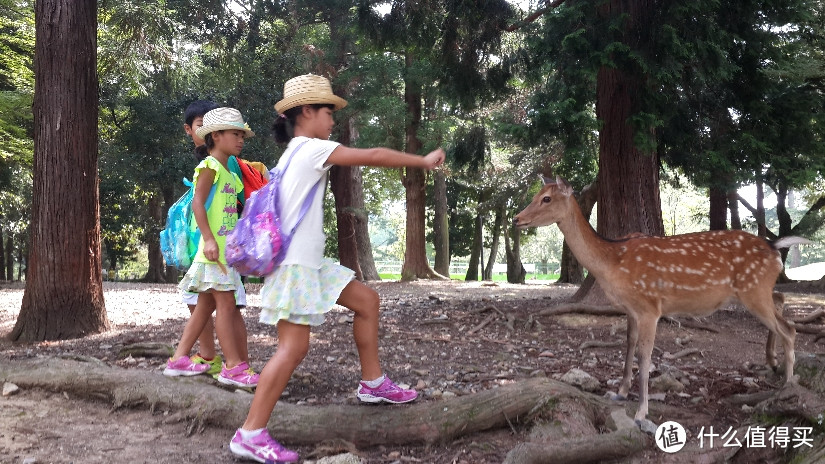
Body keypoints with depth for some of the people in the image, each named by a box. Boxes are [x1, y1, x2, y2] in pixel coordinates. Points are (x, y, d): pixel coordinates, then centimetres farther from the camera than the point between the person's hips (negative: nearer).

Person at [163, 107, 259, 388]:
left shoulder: (231, 173, 17)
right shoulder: (210, 166, -9)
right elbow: (198, 203, -18)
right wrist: (209, 238, -26)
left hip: (227, 248, 9)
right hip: (213, 247, -9)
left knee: (206, 305, 13)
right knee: (226, 304, -5)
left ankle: (179, 359, 21)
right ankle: (233, 366, 1)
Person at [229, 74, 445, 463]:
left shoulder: (295, 153, 17)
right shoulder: (311, 149, -12)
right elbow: (373, 156, -13)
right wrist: (424, 161, -4)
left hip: (308, 262, 10)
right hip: (294, 264, -10)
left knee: (367, 300, 14)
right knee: (294, 346, -12)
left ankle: (373, 383, 22)